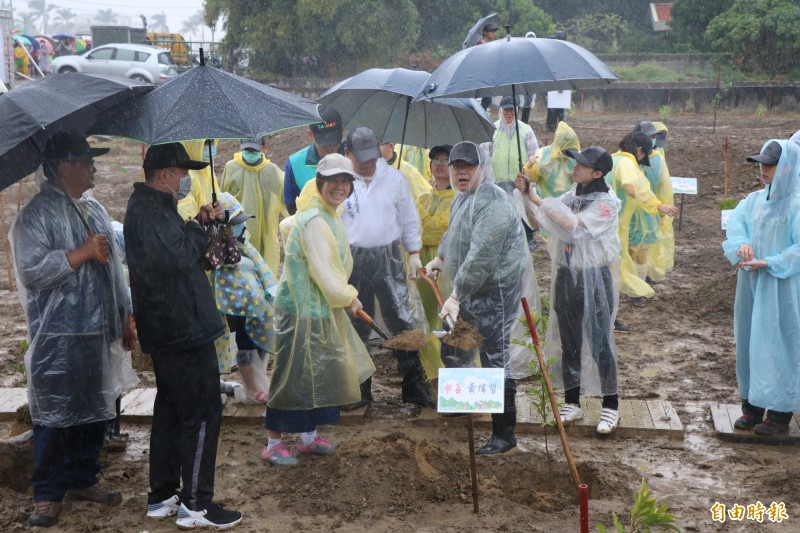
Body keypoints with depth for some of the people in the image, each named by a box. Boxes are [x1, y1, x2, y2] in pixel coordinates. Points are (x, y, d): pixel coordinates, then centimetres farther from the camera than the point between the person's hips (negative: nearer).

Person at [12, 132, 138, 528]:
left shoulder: (94, 209, 15)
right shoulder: (37, 213, -9)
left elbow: (113, 268, 20)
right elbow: (31, 270, -20)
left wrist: (125, 317, 18)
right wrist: (83, 252, -19)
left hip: (99, 332, 7)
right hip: (59, 337, -7)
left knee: (96, 409, 13)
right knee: (54, 416, -1)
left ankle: (82, 480, 27)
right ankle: (47, 494, 11)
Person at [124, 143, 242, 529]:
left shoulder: (151, 207, 15)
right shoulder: (151, 213, -18)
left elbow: (180, 250, 20)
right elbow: (180, 257, -28)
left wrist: (200, 223, 4)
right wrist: (196, 227, -10)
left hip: (168, 333, 11)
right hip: (184, 333, -11)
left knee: (170, 411, 16)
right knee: (202, 414, -5)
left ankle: (162, 497, 25)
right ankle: (195, 504, 1)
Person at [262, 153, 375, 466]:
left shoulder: (328, 215, 8)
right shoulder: (315, 221, -22)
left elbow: (287, 226, 25)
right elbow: (324, 271, -23)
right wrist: (348, 298, -7)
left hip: (322, 308, 10)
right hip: (303, 309, -10)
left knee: (319, 373, 17)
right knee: (293, 374, -2)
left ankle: (309, 437, 30)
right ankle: (272, 444, 9)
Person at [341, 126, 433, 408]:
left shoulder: (393, 178, 3)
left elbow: (409, 218, 10)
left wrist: (414, 252, 6)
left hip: (389, 256, 1)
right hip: (352, 260, -1)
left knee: (403, 321, 0)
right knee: (356, 326, 8)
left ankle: (414, 385, 9)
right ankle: (359, 388, 20)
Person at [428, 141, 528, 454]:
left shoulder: (492, 203, -22)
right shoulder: (461, 198, 11)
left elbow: (480, 257, -29)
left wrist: (456, 296, -29)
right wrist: (440, 257, 27)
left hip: (496, 291, -10)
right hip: (470, 290, 10)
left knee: (494, 361, -8)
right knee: (451, 350, 22)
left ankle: (504, 434, 1)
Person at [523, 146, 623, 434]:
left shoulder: (607, 202, -12)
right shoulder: (571, 195, 8)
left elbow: (574, 225, -25)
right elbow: (539, 221, 4)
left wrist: (537, 199, -21)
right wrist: (525, 194, -11)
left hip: (594, 277, -6)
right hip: (566, 275, 6)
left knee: (599, 341, 0)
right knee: (569, 341, 12)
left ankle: (610, 405, 12)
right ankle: (572, 402, 22)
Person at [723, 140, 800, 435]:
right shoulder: (755, 200, 9)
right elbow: (736, 223, 2)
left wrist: (769, 263, -21)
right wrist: (741, 246, -18)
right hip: (751, 284, 7)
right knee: (749, 342, 10)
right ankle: (752, 405, 20)